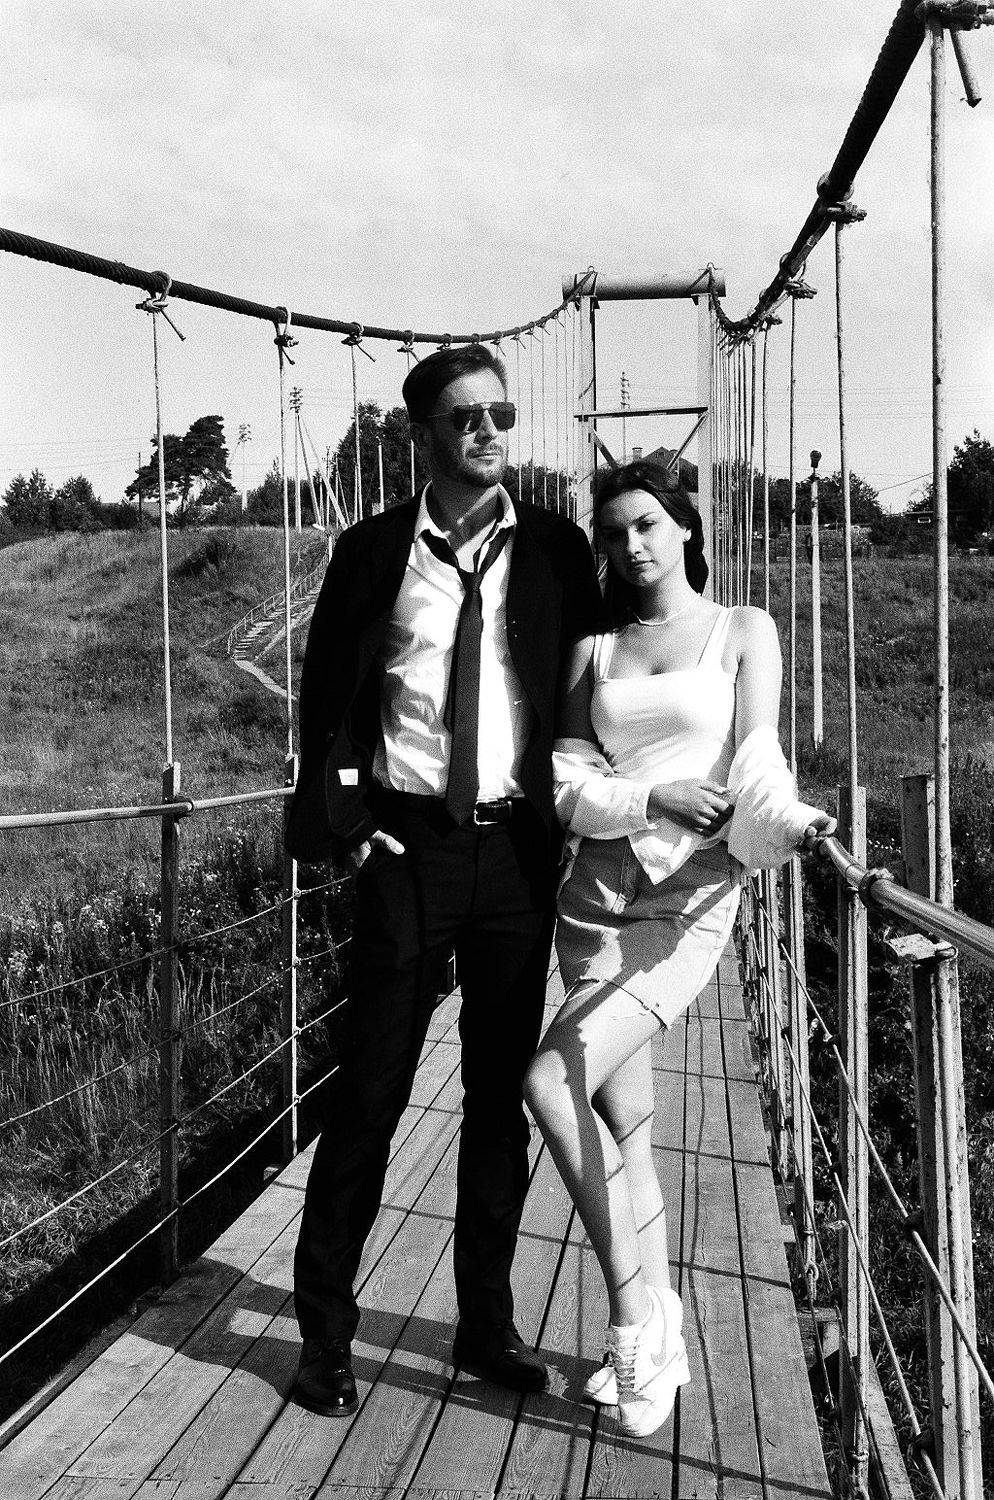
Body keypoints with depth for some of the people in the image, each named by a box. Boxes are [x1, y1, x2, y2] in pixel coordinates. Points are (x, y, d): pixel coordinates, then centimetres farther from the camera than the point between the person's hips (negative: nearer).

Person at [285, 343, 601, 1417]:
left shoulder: (556, 550, 5)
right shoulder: (371, 552, 2)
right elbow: (327, 696, 4)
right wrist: (341, 823, -5)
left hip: (518, 848, 2)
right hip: (408, 845, -1)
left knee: (501, 1096, 12)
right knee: (369, 1093, 5)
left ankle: (487, 1326, 29)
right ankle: (325, 1332, 23)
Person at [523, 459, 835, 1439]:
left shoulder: (744, 631, 8)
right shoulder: (593, 650, 14)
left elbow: (756, 760, -5)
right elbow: (568, 785, 3)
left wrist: (791, 823, -26)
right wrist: (651, 796, -16)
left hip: (689, 900, -4)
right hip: (595, 895, 4)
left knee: (553, 1081, -19)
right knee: (622, 1123, 7)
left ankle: (634, 1318, 0)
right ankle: (657, 1342, 24)